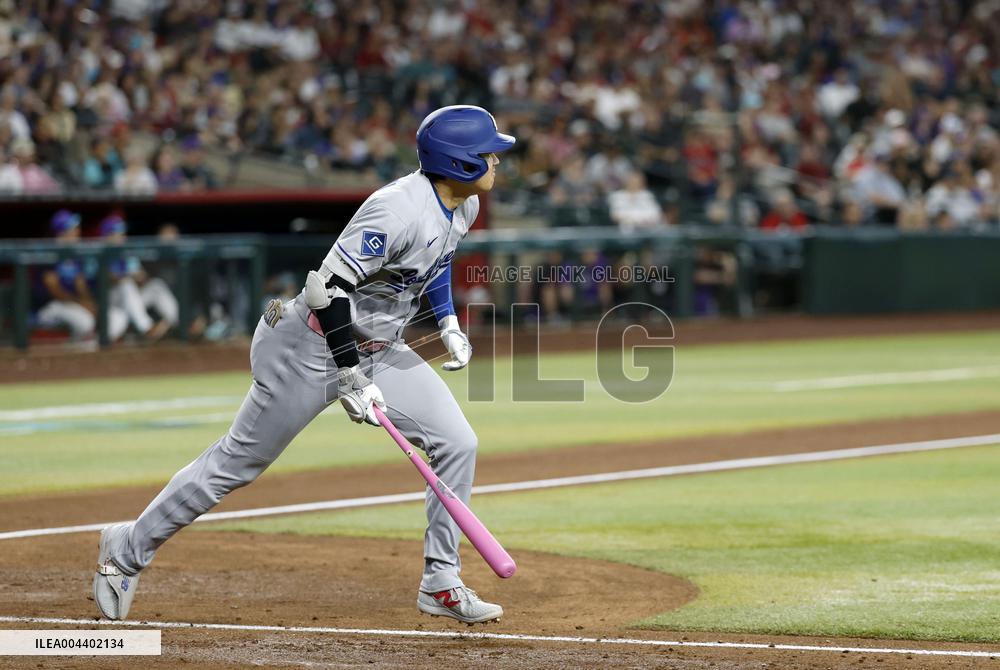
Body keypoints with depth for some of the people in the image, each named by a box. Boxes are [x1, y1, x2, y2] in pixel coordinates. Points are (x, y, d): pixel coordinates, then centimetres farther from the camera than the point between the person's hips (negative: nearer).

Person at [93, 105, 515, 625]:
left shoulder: (463, 204, 0)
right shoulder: (399, 209, -29)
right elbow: (328, 285, -29)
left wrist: (448, 322, 14)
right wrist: (351, 378, -27)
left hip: (380, 349, 8)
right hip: (313, 346, -8)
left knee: (456, 443, -4)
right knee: (239, 461, 1)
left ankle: (441, 584, 6)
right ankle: (128, 549, 18)